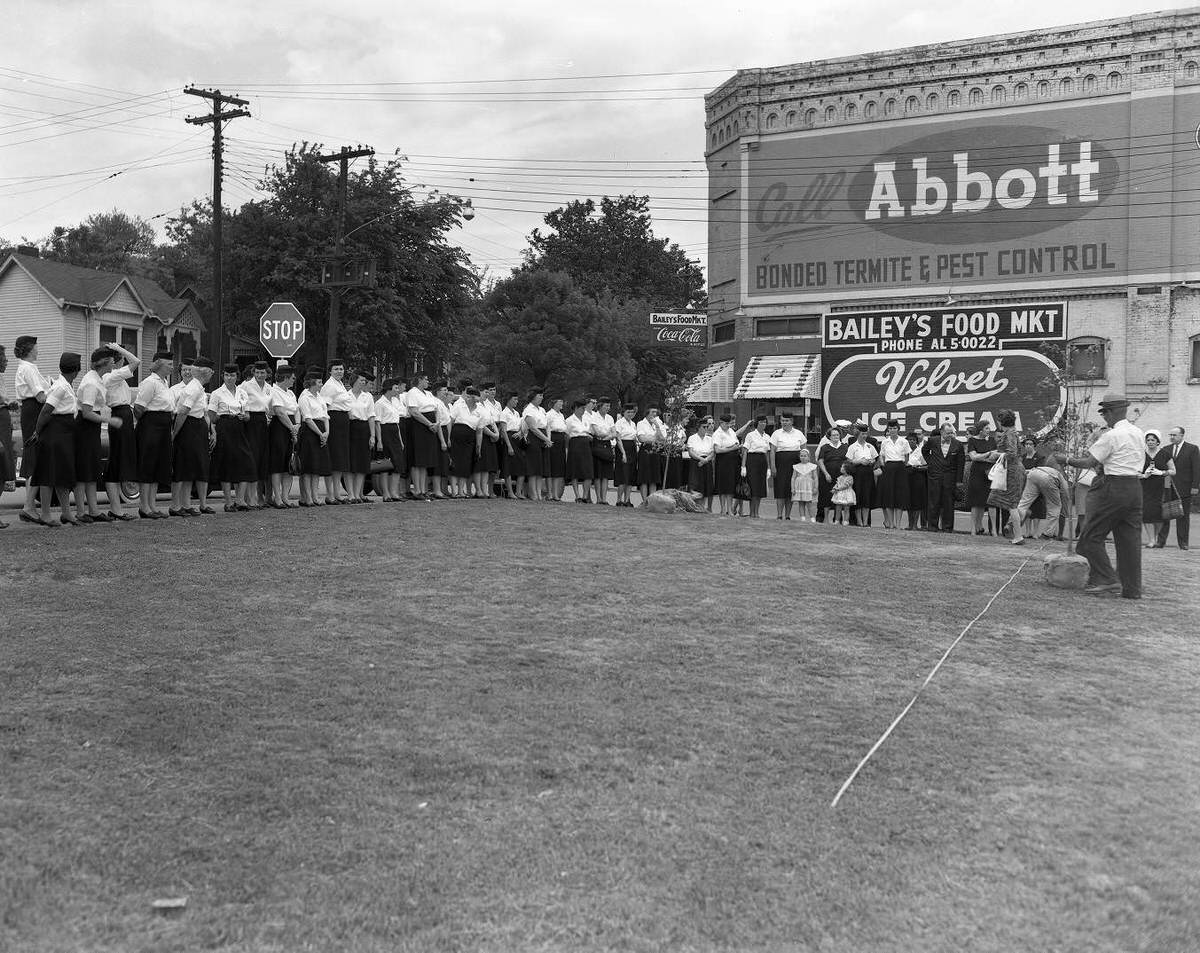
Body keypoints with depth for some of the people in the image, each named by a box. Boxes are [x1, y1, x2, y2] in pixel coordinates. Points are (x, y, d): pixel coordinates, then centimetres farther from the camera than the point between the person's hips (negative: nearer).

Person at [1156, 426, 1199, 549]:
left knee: (1183, 516, 5)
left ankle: (1183, 542, 11)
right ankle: (1160, 541, 1)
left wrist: (1195, 486, -10)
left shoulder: (1192, 449, 0)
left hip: (1185, 489, -3)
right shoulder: (1166, 449, 11)